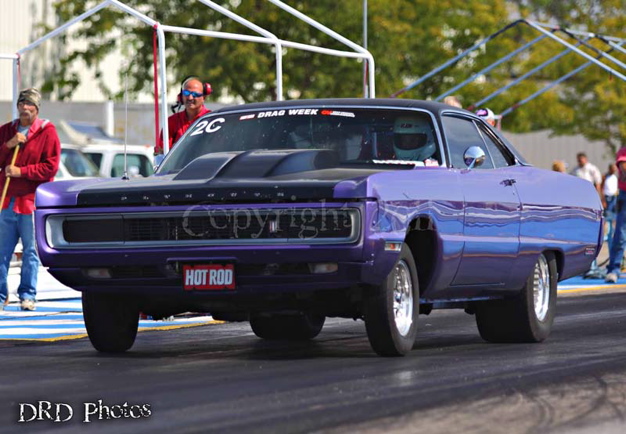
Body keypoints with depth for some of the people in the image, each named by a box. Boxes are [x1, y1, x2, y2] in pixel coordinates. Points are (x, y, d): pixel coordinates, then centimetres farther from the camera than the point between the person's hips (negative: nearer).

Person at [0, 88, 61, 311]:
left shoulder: (47, 132, -1)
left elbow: (51, 167, -8)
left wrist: (21, 171, -14)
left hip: (32, 200, -4)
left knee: (30, 250, 0)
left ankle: (27, 295, 7)